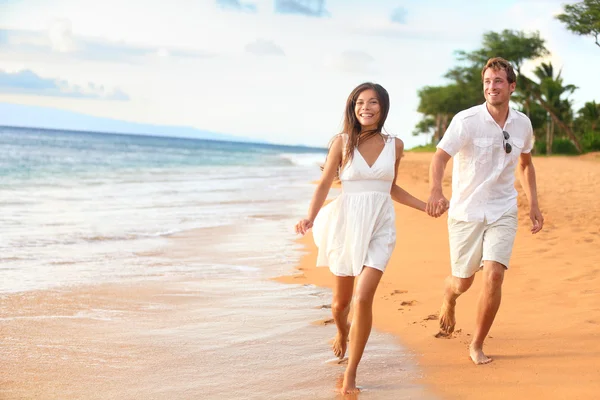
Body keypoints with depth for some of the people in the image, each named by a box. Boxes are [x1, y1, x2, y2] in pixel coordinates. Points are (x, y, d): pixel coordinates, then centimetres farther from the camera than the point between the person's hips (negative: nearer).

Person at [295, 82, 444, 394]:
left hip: (380, 228, 0)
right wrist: (310, 218, -18)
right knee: (341, 301, 13)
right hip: (346, 225, 0)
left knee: (363, 298, -16)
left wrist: (426, 207, 13)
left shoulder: (394, 146, 3)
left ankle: (351, 374, -3)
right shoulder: (342, 142, -4)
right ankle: (342, 333, 52)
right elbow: (324, 185, -3)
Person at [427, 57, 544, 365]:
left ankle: (477, 345, 5)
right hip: (466, 212, -2)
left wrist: (533, 204, 13)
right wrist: (435, 190, -46)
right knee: (462, 282, 8)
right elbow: (440, 157, -27)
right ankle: (448, 301, 49)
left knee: (494, 275, -14)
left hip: (503, 213, 2)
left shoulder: (522, 123, 1)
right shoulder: (466, 120, -14)